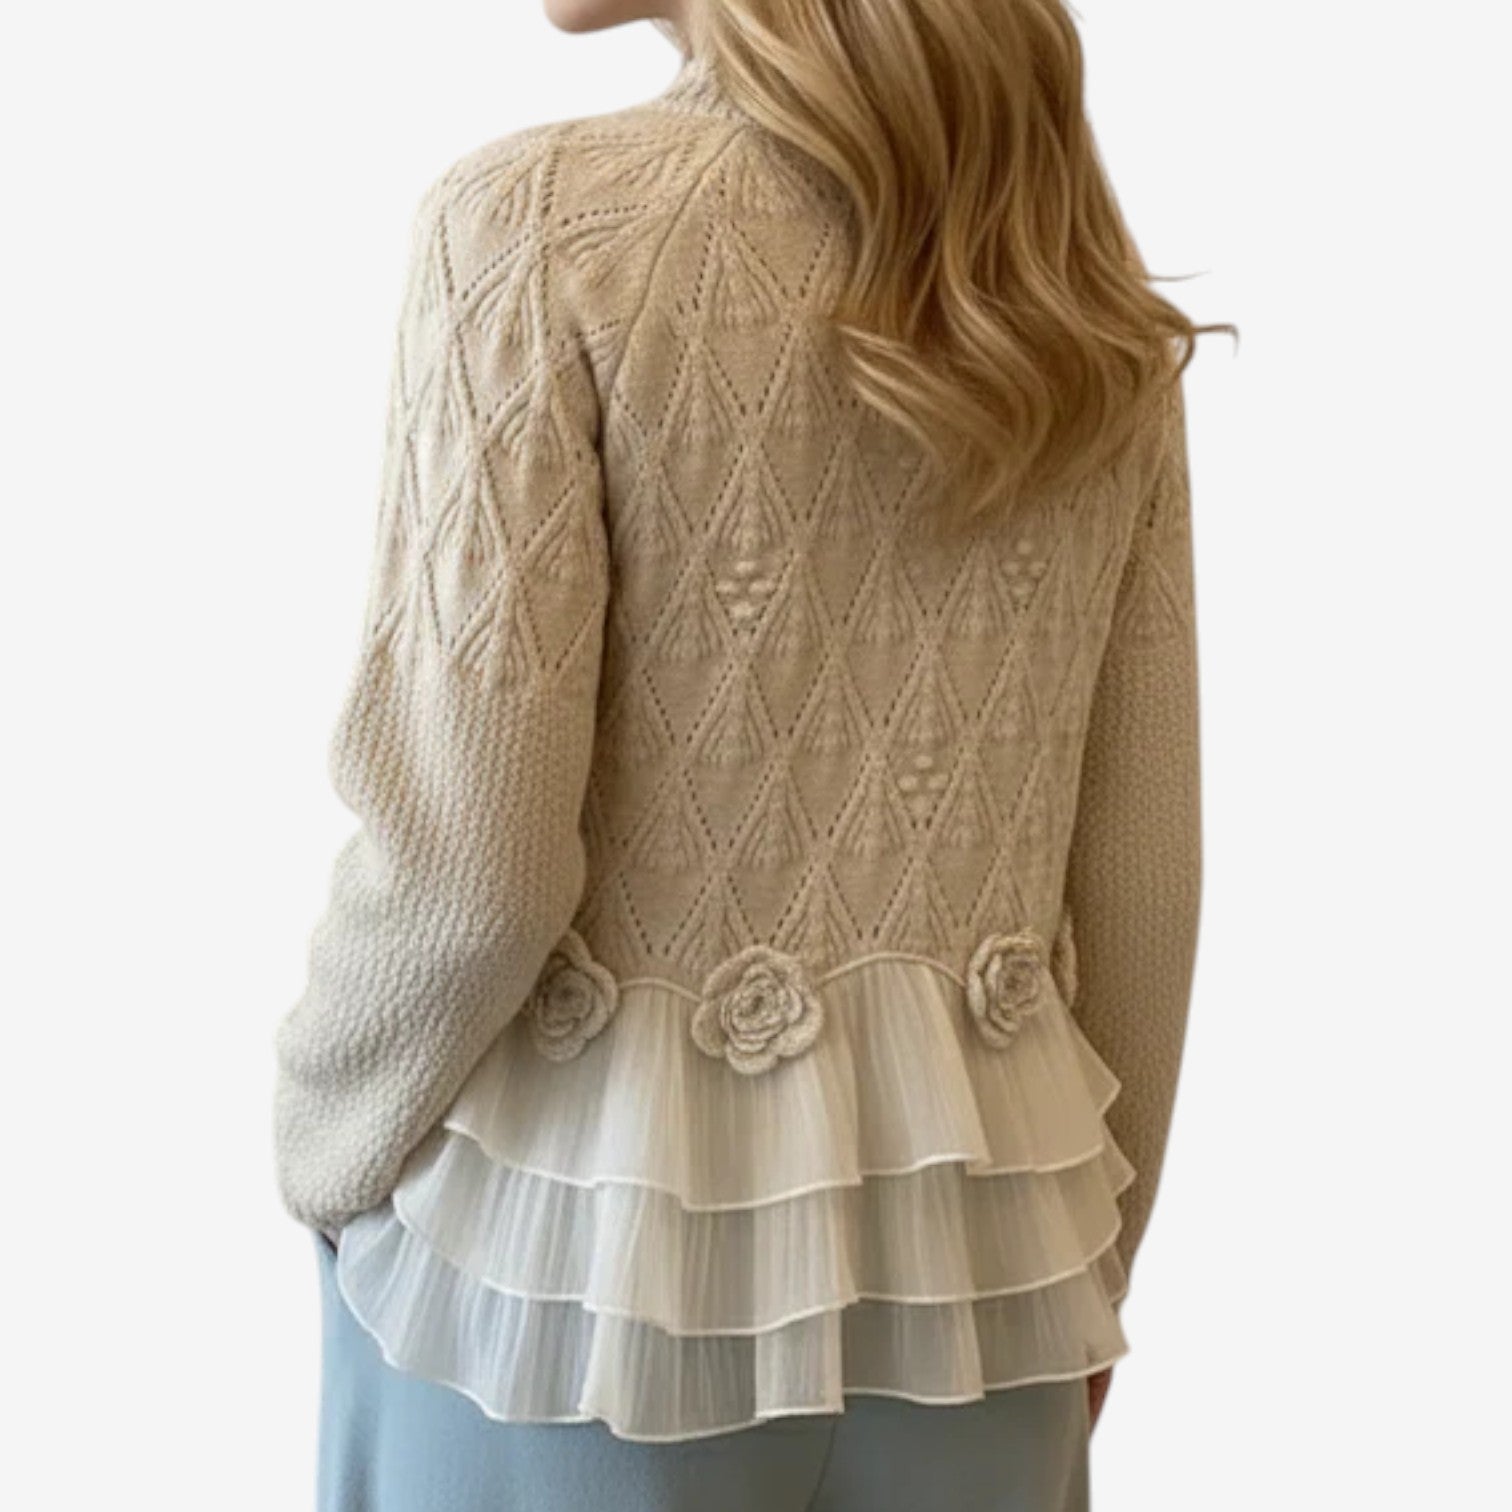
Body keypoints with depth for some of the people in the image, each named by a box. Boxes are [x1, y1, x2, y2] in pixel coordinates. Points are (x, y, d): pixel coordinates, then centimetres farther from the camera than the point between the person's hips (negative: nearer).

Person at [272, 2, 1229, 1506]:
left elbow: (468, 856, -19)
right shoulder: (1090, 300, 1)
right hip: (968, 1234, 5)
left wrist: (322, 1141, 1)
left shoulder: (544, 220, -15)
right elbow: (1141, 869, 3)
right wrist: (1085, 1266, 15)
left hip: (583, 1224, -4)